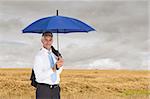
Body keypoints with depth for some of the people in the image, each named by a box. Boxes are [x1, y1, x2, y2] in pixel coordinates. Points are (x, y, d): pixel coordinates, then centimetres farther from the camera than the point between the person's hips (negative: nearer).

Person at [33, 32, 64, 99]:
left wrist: (60, 64, -20)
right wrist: (53, 69, -27)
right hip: (44, 89, -6)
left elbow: (58, 72, 0)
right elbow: (39, 77, -17)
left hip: (56, 89, 6)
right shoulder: (39, 56, -8)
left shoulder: (54, 55, 12)